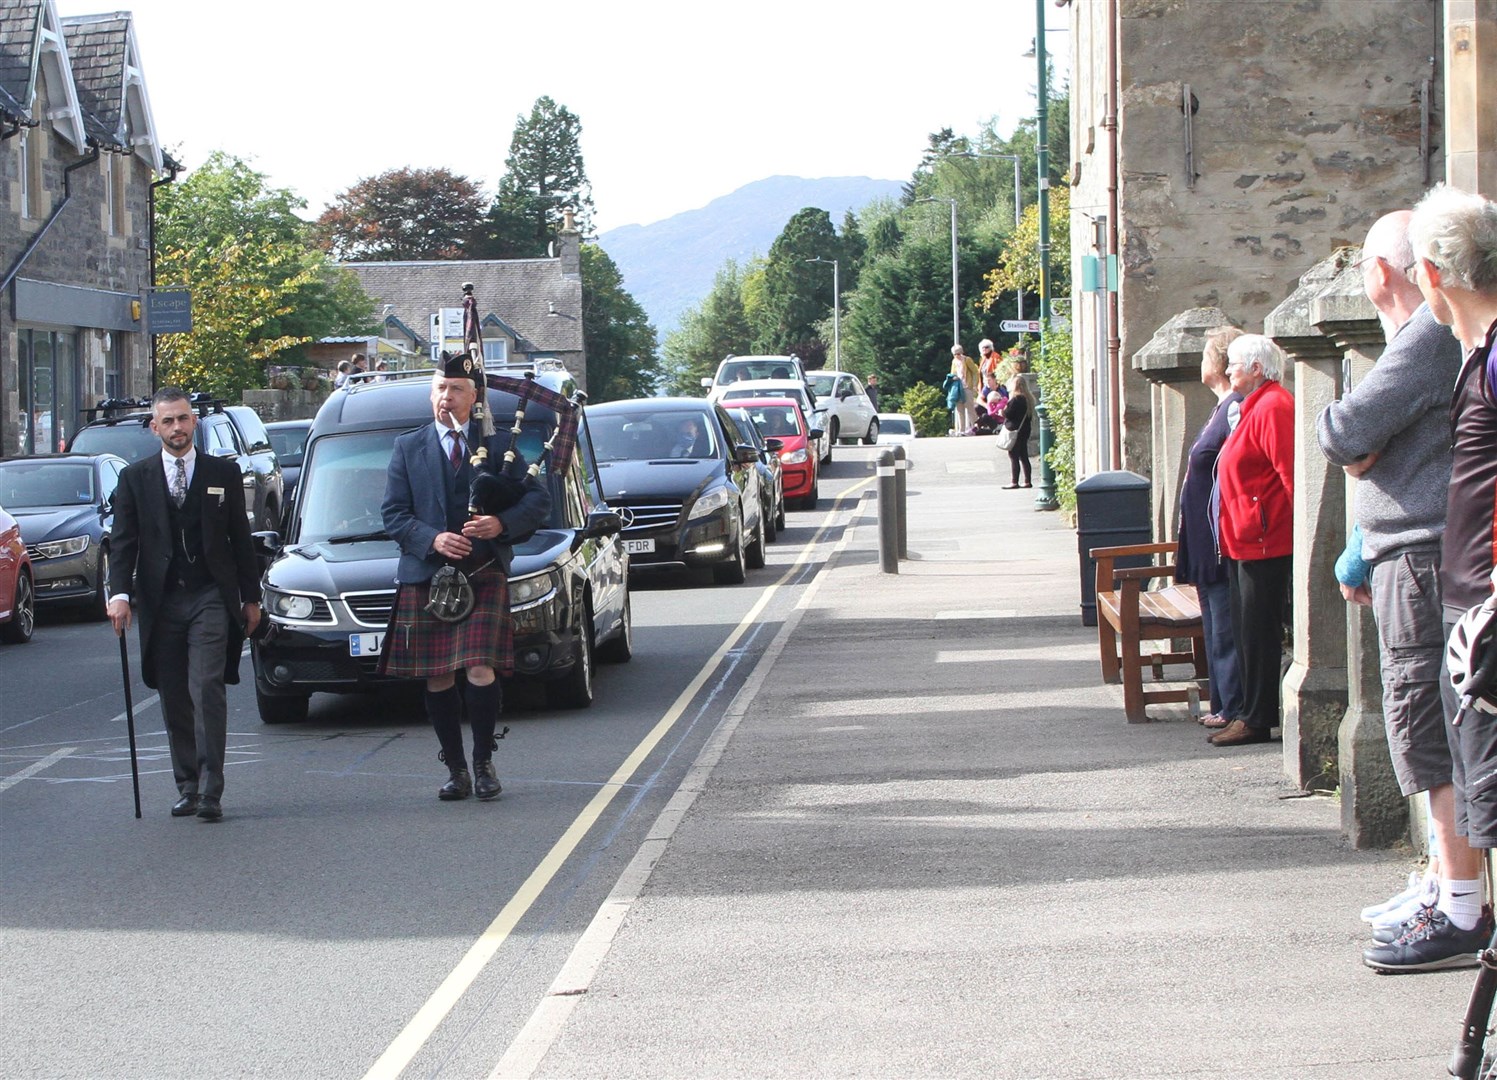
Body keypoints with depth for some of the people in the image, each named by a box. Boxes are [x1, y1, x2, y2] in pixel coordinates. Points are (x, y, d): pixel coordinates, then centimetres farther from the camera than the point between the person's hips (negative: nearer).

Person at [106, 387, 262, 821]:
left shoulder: (223, 473, 7)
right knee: (174, 699, 5)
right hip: (160, 602, 2)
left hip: (211, 598, -2)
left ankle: (210, 790, -14)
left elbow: (241, 539, 10)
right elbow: (123, 540, 2)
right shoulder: (135, 478, 7)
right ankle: (187, 786, 14)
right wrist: (120, 594, -12)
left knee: (207, 689, -13)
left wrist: (250, 597, 9)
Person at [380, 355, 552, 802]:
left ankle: (484, 762, 5)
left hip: (484, 576, -2)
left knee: (481, 672, -12)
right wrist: (432, 539, -13)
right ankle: (455, 769, 15)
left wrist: (502, 523, -15)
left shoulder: (497, 445, 8)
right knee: (437, 681, 3)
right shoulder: (408, 448, 10)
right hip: (425, 577, 2)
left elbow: (539, 501, 4)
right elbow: (393, 513, 5)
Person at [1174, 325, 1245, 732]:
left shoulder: (1236, 408, -16)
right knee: (1216, 623, 13)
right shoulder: (1223, 407, 15)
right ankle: (1224, 704, 18)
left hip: (1223, 540, -10)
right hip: (1209, 541, 10)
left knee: (1226, 624, -6)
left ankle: (1235, 708, -2)